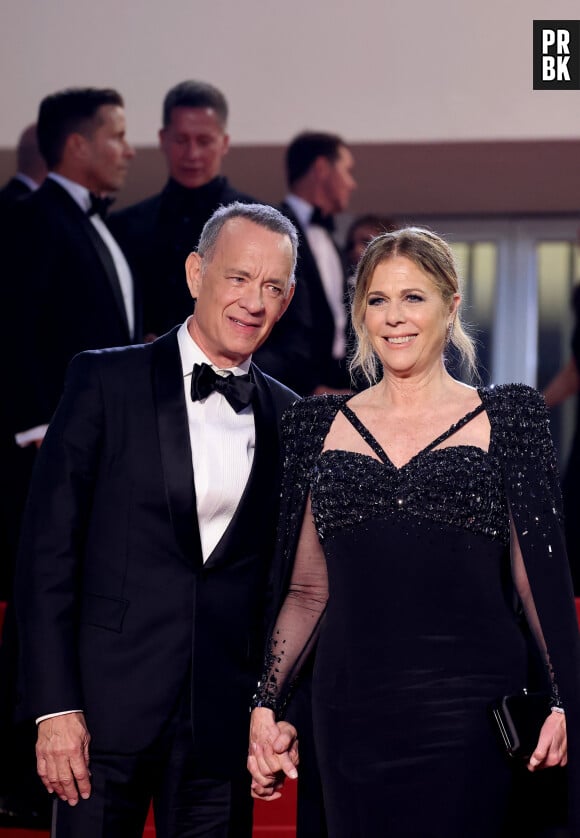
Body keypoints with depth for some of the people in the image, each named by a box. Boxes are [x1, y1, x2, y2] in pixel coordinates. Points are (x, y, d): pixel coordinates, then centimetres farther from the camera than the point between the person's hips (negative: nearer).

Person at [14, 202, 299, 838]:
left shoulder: (288, 417, 9)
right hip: (108, 706, -3)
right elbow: (47, 549, -4)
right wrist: (53, 706, -10)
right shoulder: (105, 381, -1)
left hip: (225, 721, 3)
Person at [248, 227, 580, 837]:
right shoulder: (321, 426, 11)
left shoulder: (504, 417, 5)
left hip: (467, 709, -2)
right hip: (351, 711, 2)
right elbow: (307, 588, 14)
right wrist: (265, 706, 5)